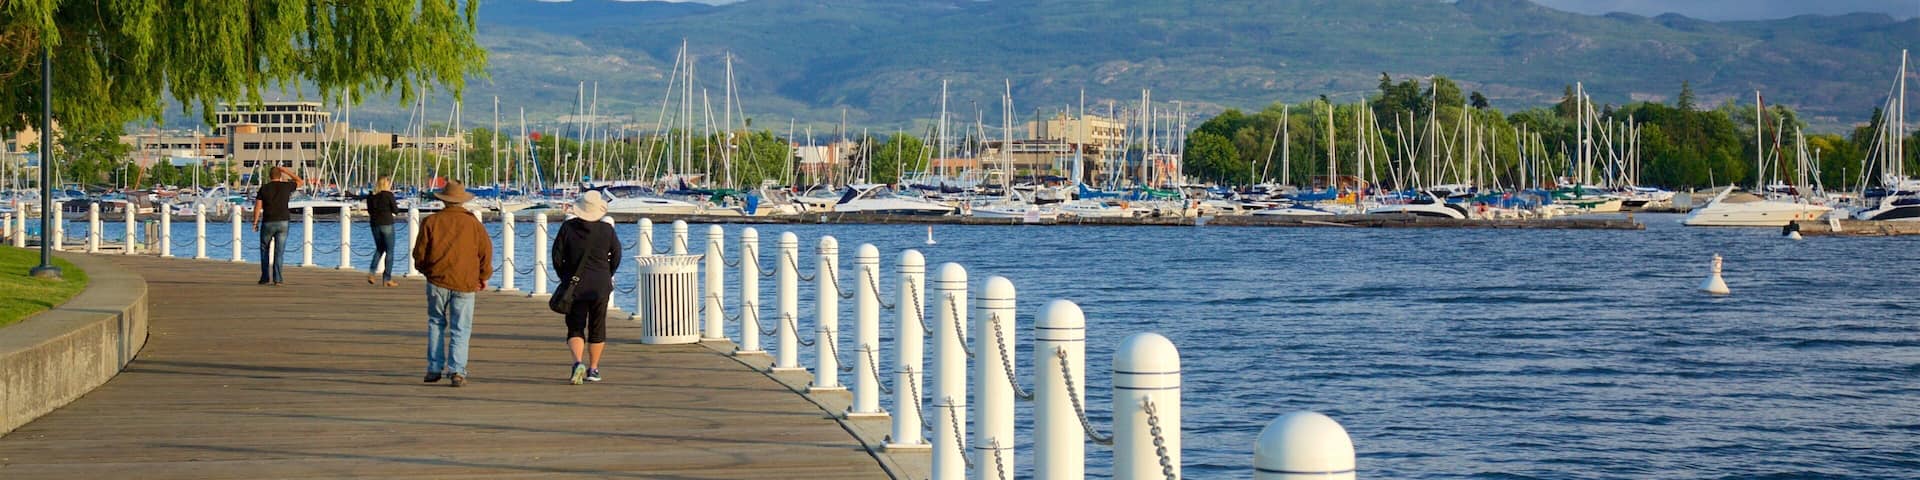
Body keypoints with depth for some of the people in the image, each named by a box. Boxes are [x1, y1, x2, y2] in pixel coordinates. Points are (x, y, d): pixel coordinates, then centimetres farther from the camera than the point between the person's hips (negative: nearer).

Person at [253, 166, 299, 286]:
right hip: (282, 222, 1)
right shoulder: (286, 186, 1)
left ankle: (265, 277, 10)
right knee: (279, 251, 1)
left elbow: (257, 207, -4)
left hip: (268, 223, -1)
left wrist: (255, 222, 3)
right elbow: (299, 181, 19)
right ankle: (277, 279, -3)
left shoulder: (263, 189, -1)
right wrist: (286, 170, 20)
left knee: (265, 250, 13)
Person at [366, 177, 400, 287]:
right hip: (386, 224, -5)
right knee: (389, 251, 3)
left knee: (379, 249, 19)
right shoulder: (388, 195, -10)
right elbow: (395, 209, -7)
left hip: (374, 224, 5)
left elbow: (369, 211, 10)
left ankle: (371, 272, 2)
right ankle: (387, 279, 2)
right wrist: (396, 204, 14)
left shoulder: (371, 196, 4)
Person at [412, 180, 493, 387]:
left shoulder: (431, 222, -1)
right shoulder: (473, 223, -1)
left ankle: (434, 368, 12)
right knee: (460, 329, 2)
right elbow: (486, 251, 3)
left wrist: (424, 269, 24)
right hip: (465, 283, -1)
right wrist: (483, 277, 17)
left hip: (437, 280, 1)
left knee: (436, 323, 15)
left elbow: (420, 252, 4)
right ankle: (457, 371, -8)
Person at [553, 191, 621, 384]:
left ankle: (578, 362, -18)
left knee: (575, 328, 5)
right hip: (601, 286, 0)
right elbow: (616, 257, 4)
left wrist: (565, 277, 13)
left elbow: (557, 257, -3)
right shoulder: (607, 230, -6)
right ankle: (593, 369, 15)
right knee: (597, 327, 12)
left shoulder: (568, 228, -6)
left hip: (574, 286, 0)